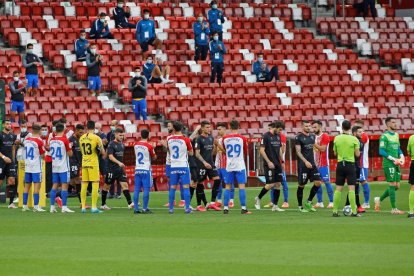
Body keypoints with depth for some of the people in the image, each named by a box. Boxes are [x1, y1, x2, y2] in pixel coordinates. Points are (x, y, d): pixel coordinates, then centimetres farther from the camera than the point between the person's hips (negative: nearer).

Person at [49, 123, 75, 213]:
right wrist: (70, 147, 8)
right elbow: (70, 154, -9)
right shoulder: (65, 140, -12)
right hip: (63, 167, -6)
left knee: (55, 185, 9)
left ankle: (52, 206, 7)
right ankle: (64, 207, -10)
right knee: (65, 185, -4)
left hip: (54, 166, 6)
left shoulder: (52, 140, 5)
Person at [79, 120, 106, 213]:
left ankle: (83, 207, 8)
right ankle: (94, 207, -6)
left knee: (84, 185, 8)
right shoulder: (96, 138, -9)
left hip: (84, 163, 5)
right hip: (93, 163, -5)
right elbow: (103, 152, -6)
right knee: (95, 185, -1)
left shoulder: (81, 138, 6)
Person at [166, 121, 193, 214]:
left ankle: (171, 208, 7)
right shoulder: (186, 140, -9)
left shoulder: (169, 139, 1)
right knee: (186, 187, -1)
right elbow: (191, 153, 2)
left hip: (173, 167, 3)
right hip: (183, 166, -3)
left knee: (172, 188, 7)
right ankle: (187, 208, -7)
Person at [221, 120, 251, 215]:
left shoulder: (225, 138, -1)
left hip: (229, 166, 2)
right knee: (241, 186, -2)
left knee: (228, 187, 8)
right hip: (240, 166, -2)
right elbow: (246, 153, 8)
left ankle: (225, 208, 5)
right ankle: (243, 208, -7)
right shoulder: (242, 138, -4)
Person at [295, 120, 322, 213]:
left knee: (318, 182, -3)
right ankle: (300, 206, 12)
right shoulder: (298, 137, -9)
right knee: (301, 185, 0)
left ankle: (309, 202, 12)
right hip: (303, 165, -6)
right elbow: (298, 151, -14)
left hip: (312, 164, 6)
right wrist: (305, 161, -25)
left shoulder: (312, 136, 11)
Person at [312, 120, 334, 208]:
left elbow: (322, 148, -17)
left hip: (324, 164, -7)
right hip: (316, 164, 7)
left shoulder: (325, 136, -8)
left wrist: (314, 144, -17)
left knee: (327, 182, -5)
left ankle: (331, 202, -2)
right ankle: (319, 202, 10)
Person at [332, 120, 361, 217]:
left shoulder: (337, 138, 1)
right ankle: (354, 211, -8)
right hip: (350, 164, -3)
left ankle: (335, 211, 8)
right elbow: (357, 154, -4)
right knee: (351, 188, -4)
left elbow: (335, 153, 10)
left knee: (338, 188, 8)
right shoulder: (354, 139, -8)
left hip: (340, 165, 3)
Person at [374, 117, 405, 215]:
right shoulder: (384, 136, -10)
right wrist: (393, 159, -18)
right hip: (388, 164, -8)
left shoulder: (396, 135, 15)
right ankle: (394, 209, -2)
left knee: (396, 186, 9)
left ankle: (379, 199, 25)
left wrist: (401, 157, 4)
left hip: (396, 164, 8)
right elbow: (381, 152, -14)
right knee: (392, 185, -7)